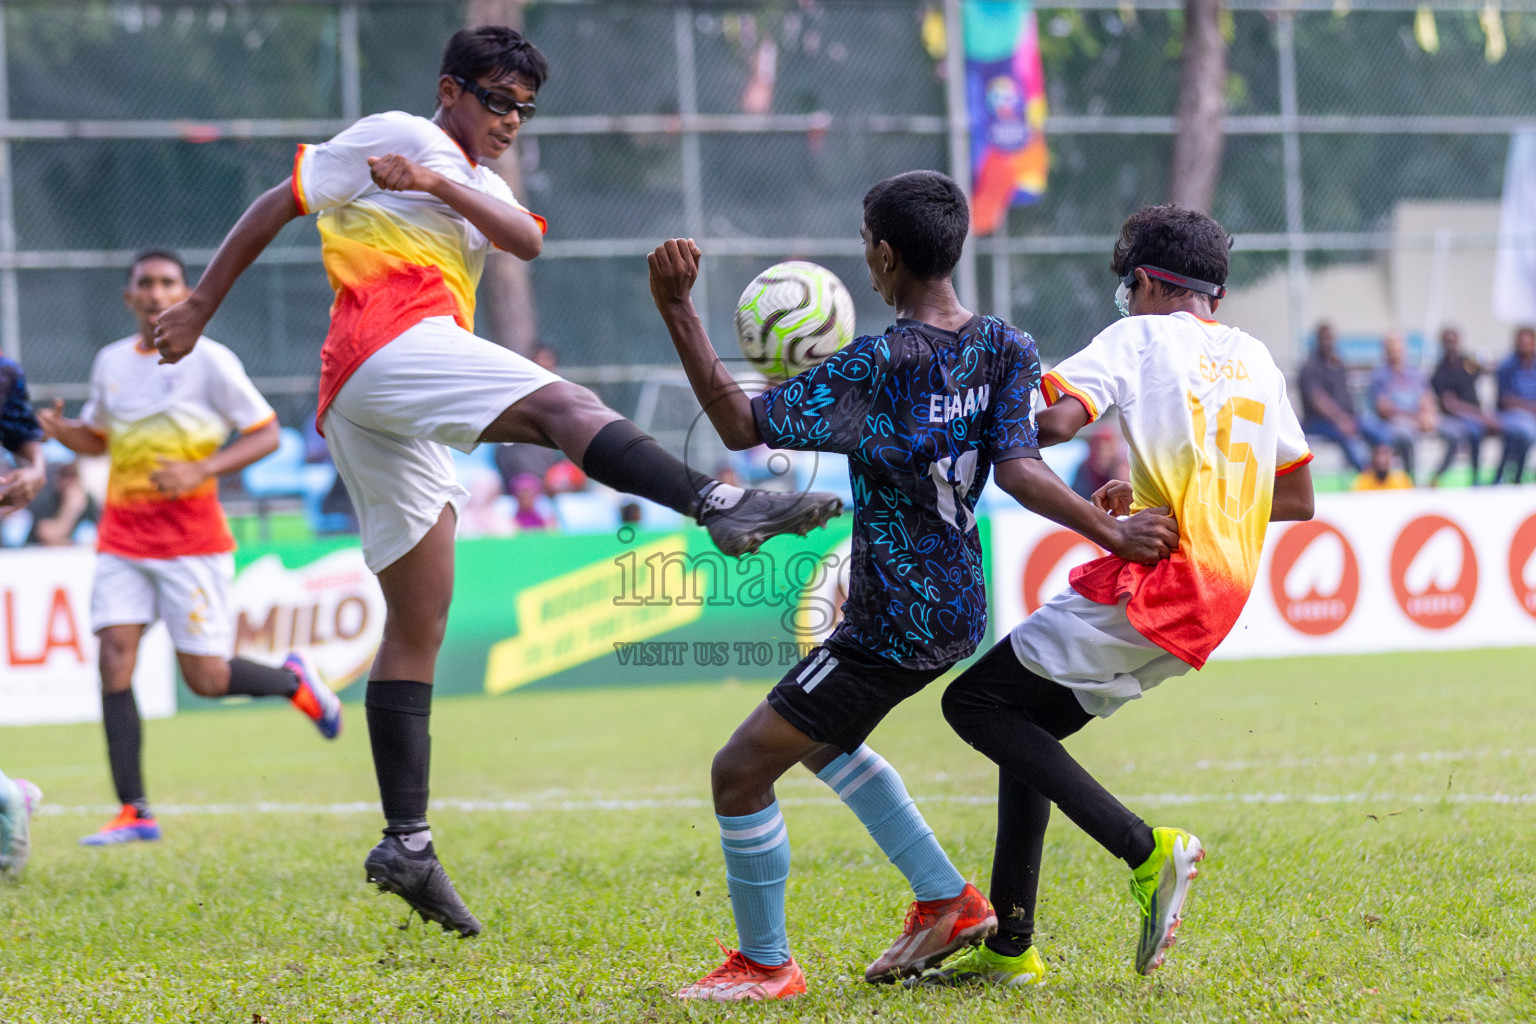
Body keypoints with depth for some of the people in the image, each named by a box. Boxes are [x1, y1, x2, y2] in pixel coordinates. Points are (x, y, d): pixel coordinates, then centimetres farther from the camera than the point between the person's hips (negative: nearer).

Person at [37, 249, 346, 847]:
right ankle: (134, 813, -11)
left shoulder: (208, 360, -5)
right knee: (115, 659, -11)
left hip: (191, 542, -4)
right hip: (121, 539, 4)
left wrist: (200, 470, -19)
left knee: (205, 679, -5)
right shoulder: (110, 363, 10)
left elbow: (265, 434, -5)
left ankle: (293, 681, 28)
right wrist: (60, 430, 0)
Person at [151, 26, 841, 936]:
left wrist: (439, 183, -8)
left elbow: (528, 239, 7)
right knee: (565, 404, -29)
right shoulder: (395, 138, 10)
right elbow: (277, 205, 12)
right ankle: (722, 505, -52)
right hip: (390, 344, -9)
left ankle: (406, 845, 5)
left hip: (390, 428, 9)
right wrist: (202, 307, 12)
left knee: (418, 633, 6)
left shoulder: (482, 187, 31)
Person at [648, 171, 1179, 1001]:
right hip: (954, 608, 9)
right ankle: (947, 901, 30)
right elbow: (1018, 469, -13)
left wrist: (678, 312, -21)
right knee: (819, 738, 31)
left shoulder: (873, 369, -23)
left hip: (892, 627, -9)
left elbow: (741, 425, -22)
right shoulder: (1005, 352, -3)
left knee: (741, 768, 2)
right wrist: (1112, 534, -16)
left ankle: (764, 964, 13)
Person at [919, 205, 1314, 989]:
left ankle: (1145, 849, -17)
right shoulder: (1256, 360, 20)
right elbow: (1297, 499, 25)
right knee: (1024, 720, 15)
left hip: (1151, 587, -8)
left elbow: (1057, 420, -17)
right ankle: (1009, 948, 12)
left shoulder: (1139, 338, 0)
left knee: (975, 702, -7)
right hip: (1220, 596, 8)